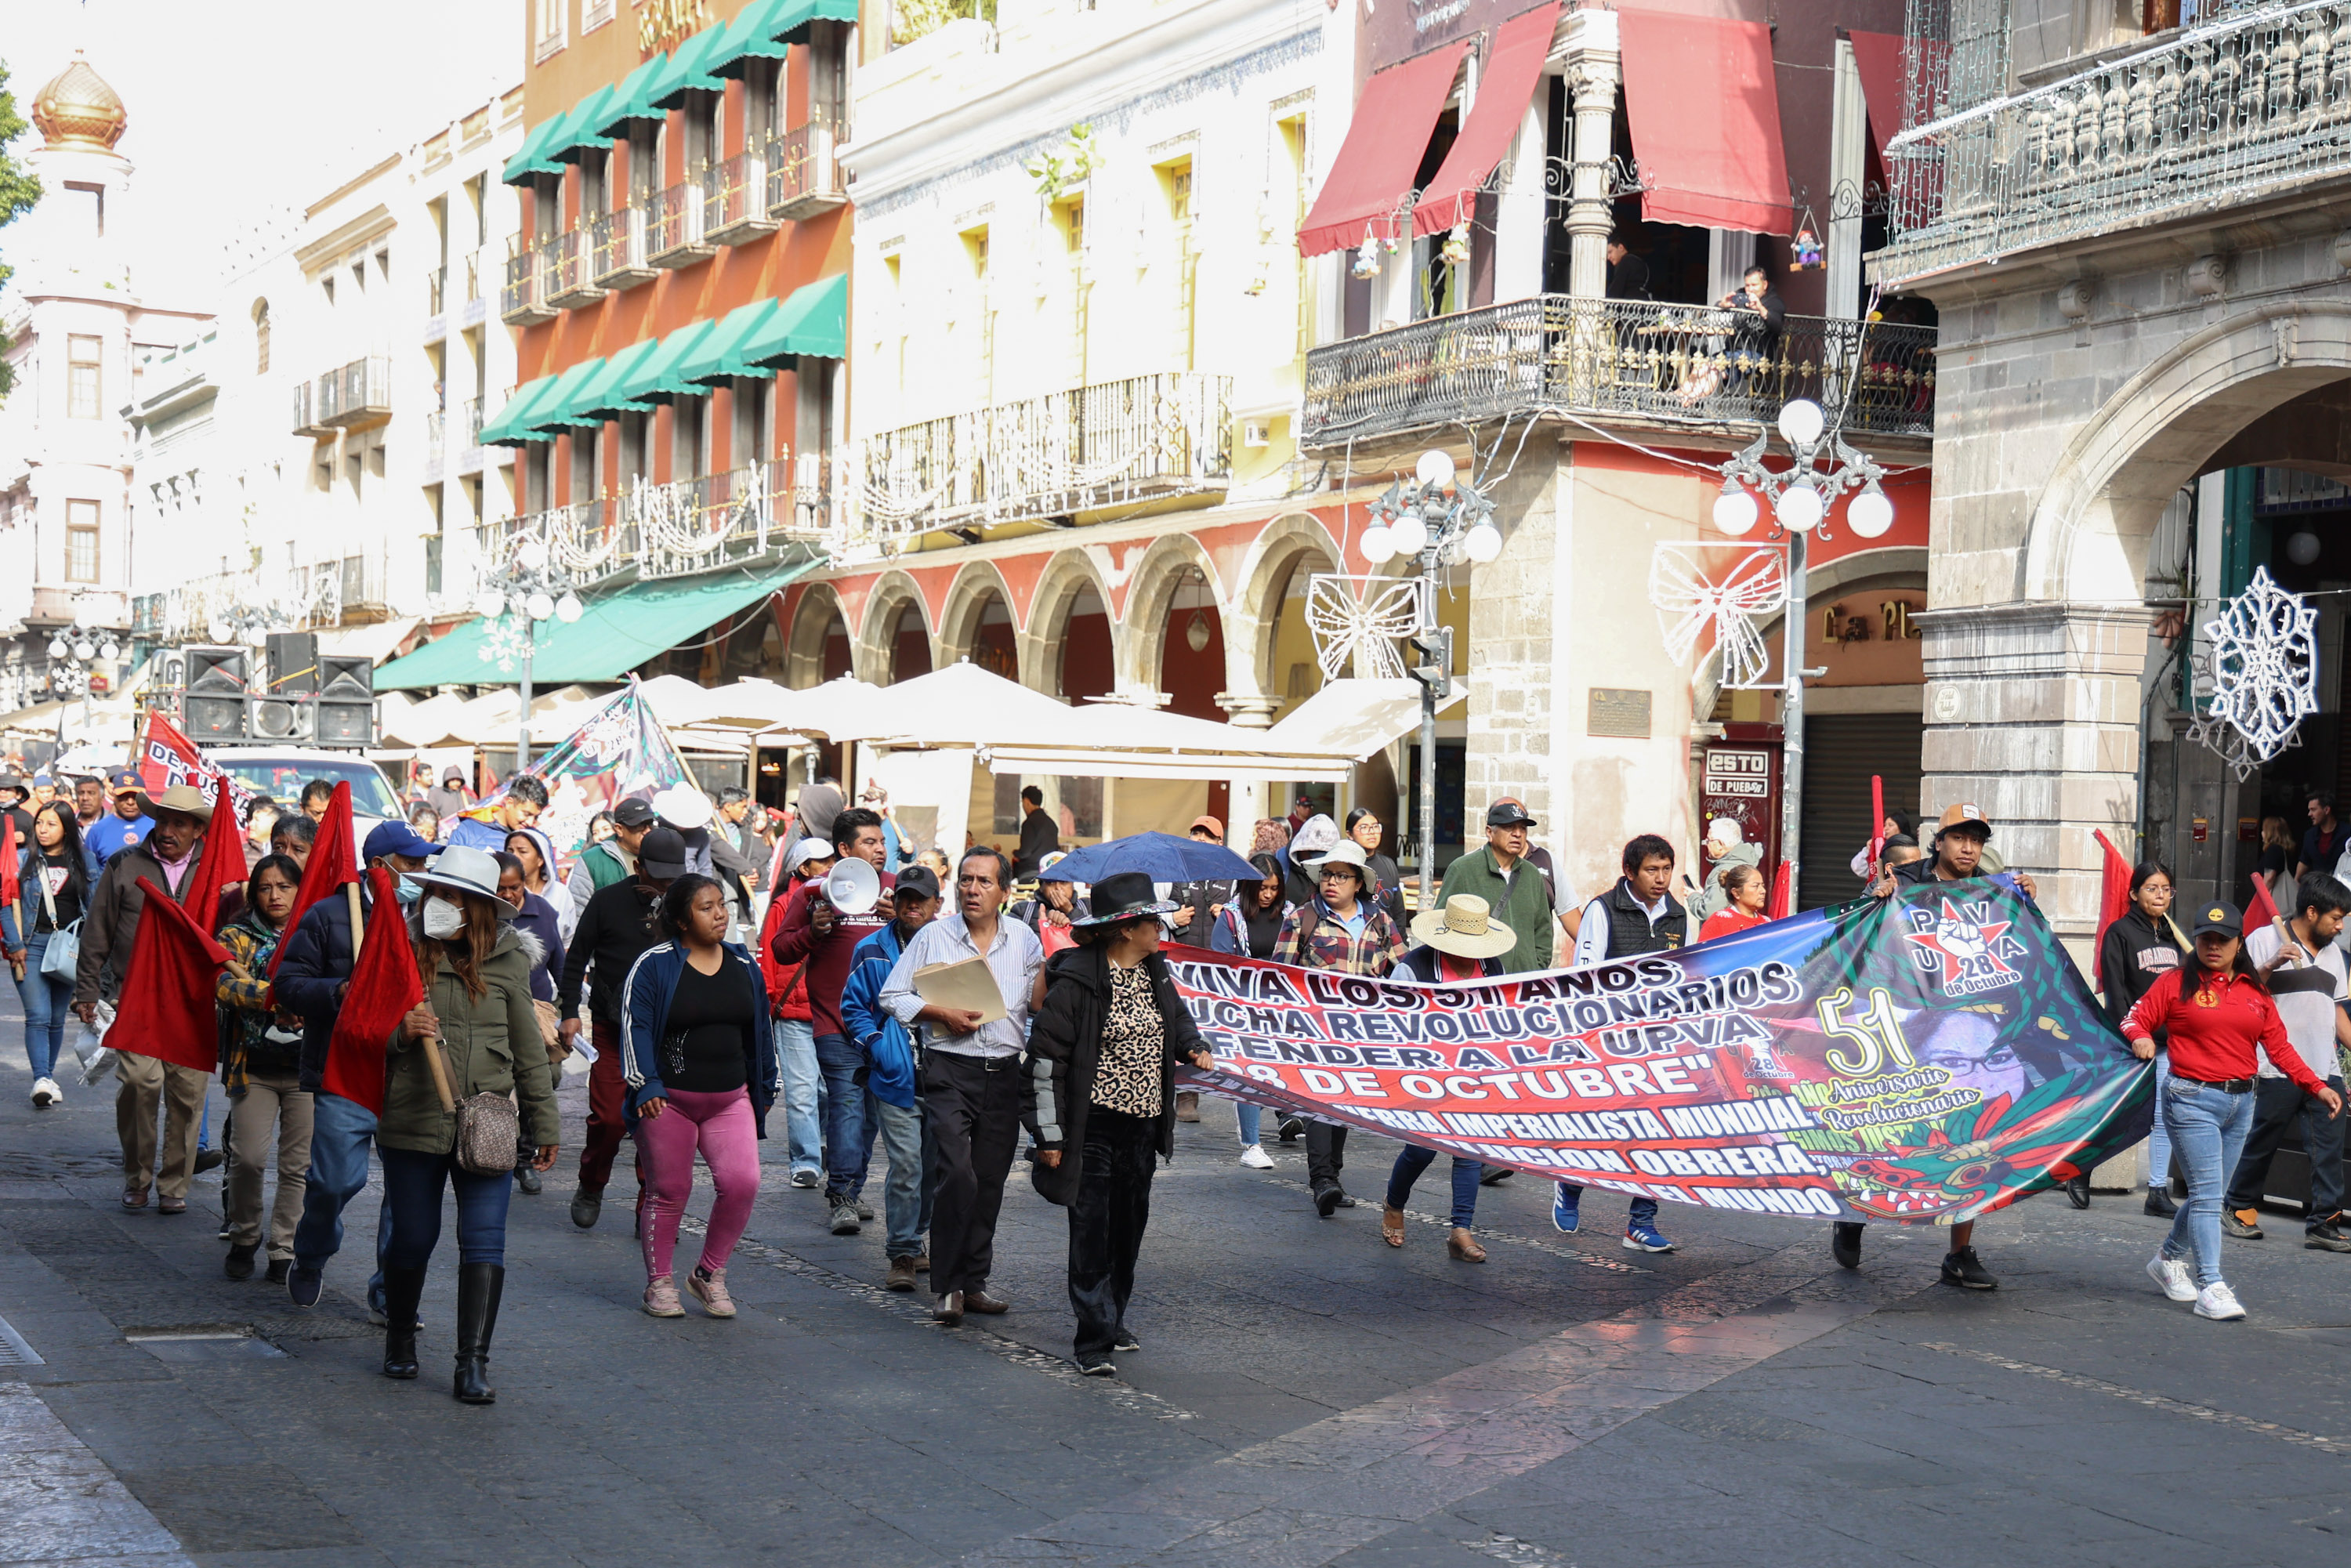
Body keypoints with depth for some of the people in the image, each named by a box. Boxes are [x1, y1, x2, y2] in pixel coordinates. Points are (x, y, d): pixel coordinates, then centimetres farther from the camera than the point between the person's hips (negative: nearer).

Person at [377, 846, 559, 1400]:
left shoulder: (508, 960, 3)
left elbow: (528, 1047, 11)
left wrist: (543, 1122, 12)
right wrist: (398, 1031, -13)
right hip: (411, 1122, 0)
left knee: (484, 1240, -8)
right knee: (413, 1238, 10)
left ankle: (473, 1364, -5)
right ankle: (399, 1341, 33)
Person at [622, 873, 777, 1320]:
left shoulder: (744, 965, 10)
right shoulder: (654, 965, -5)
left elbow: (760, 1031, 19)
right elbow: (636, 1026, -9)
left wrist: (764, 1089, 21)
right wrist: (645, 1085, -17)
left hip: (730, 1100, 4)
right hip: (668, 1101, -4)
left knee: (742, 1183, -10)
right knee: (669, 1191, 3)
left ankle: (710, 1274, 8)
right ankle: (659, 1283, 20)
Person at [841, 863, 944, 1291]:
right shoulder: (872, 951, 5)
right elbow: (853, 1006, 11)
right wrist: (874, 1045, -5)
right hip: (896, 1077, -2)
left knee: (935, 1165, 11)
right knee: (905, 1166, -9)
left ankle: (913, 1239, 27)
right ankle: (902, 1254, -2)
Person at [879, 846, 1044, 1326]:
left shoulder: (1025, 940, 10)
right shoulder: (933, 936, 2)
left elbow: (1040, 1006, 17)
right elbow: (892, 996, 3)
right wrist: (942, 1015, -9)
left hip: (1005, 1073, 3)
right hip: (949, 1071, -3)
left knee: (989, 1181, 6)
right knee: (956, 1174, -15)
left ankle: (973, 1282, 17)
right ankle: (948, 1286, -5)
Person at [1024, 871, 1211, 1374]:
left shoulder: (1156, 971, 9)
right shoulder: (1076, 980, -14)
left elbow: (1177, 1017, 30)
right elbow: (1047, 1056, -13)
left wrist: (1193, 1048, 7)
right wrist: (1049, 1134, -14)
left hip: (1144, 1124, 7)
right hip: (1095, 1124, -7)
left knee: (1130, 1225, 15)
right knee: (1092, 1230, -4)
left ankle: (1112, 1322, 30)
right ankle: (1092, 1341, 2)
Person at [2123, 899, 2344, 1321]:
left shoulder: (2255, 991, 12)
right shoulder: (2177, 984, 1)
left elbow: (2279, 1046, 12)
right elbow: (2135, 1019, 1)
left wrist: (2315, 1086, 4)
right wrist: (2140, 1038, -22)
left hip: (2241, 1102, 5)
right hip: (2192, 1099, -5)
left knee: (2209, 1193, 11)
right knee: (2207, 1192, -12)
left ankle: (2170, 1259, 33)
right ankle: (2211, 1287, -13)